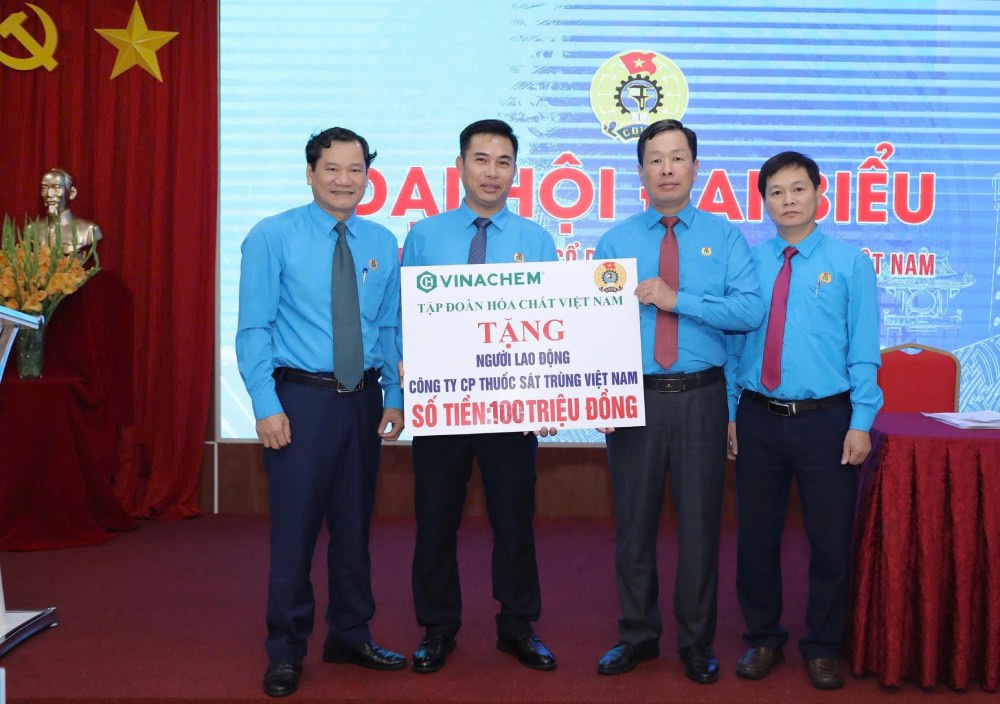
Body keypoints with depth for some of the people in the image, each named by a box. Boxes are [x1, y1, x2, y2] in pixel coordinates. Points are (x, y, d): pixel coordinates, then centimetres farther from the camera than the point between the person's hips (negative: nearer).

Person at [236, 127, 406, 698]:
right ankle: (286, 652, 17)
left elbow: (390, 329, 11)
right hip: (300, 398, -4)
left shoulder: (382, 244, 8)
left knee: (355, 525, 13)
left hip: (364, 401, 4)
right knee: (295, 528, 0)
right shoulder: (272, 237, -4)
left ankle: (350, 636, 29)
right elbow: (253, 328, -7)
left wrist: (395, 398, 3)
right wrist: (267, 406, -13)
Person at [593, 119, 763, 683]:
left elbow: (752, 310, -10)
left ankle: (697, 643, 23)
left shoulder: (724, 236, 3)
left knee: (700, 522, 7)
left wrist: (678, 299, -17)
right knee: (634, 521, 9)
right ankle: (638, 635, 26)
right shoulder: (615, 241, 6)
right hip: (634, 398, 1)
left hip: (702, 398, -1)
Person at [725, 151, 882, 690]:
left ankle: (822, 648, 25)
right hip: (758, 419, 2)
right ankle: (762, 639, 29)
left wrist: (861, 423, -8)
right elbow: (733, 341, 6)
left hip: (826, 420, -2)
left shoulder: (848, 262, -2)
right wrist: (730, 412, 4)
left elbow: (864, 348, -3)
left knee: (831, 538, 7)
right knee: (756, 535, 10)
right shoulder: (747, 262, 3)